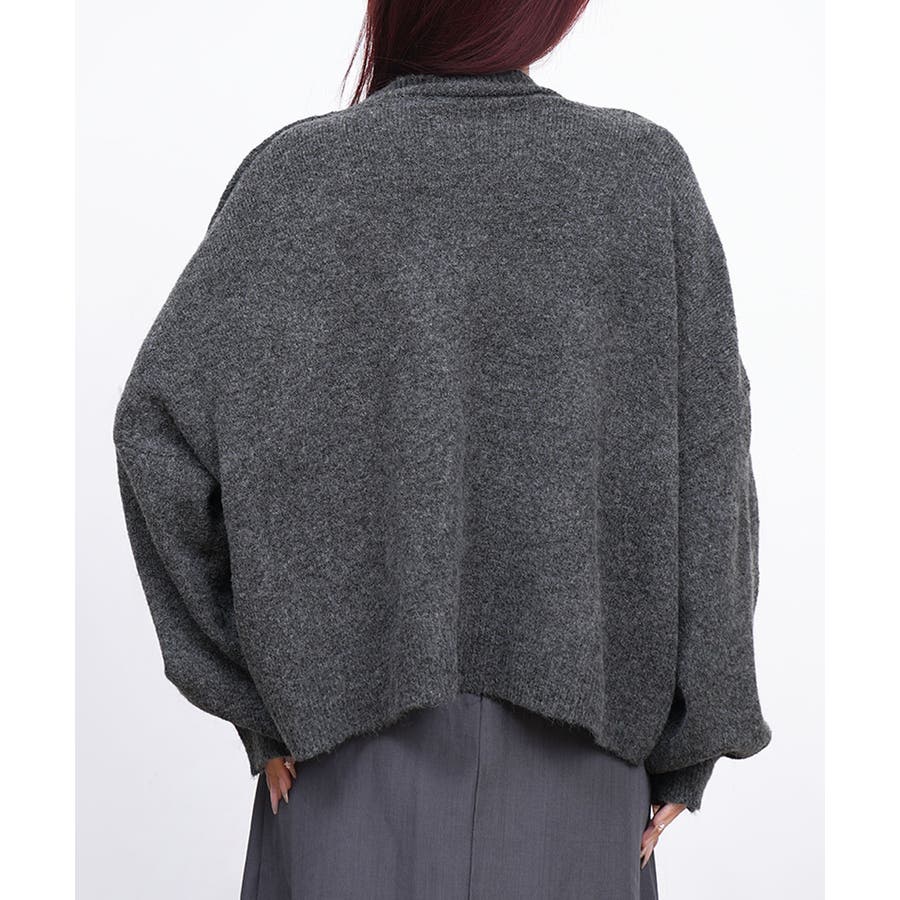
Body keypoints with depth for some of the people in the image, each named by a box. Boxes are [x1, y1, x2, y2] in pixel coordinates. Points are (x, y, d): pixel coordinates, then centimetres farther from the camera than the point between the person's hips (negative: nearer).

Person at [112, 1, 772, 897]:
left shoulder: (298, 171, -5)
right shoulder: (648, 172, -3)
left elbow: (162, 429, -13)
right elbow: (703, 471, -6)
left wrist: (257, 695, -3)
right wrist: (681, 745, 3)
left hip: (357, 720, 0)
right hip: (569, 724, 1)